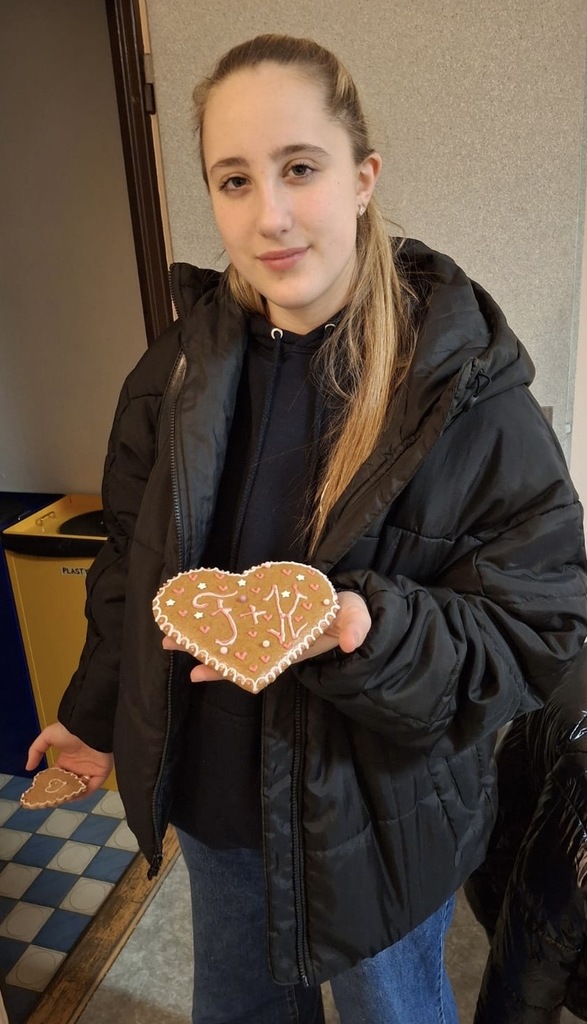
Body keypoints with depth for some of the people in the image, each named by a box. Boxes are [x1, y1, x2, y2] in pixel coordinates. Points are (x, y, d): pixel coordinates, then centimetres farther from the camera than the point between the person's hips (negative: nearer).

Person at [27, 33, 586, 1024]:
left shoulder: (464, 386, -20)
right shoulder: (184, 364, -8)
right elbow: (133, 561, 4)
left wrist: (371, 630, -35)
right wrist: (97, 712, 14)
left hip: (379, 805, -3)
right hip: (212, 786, 4)